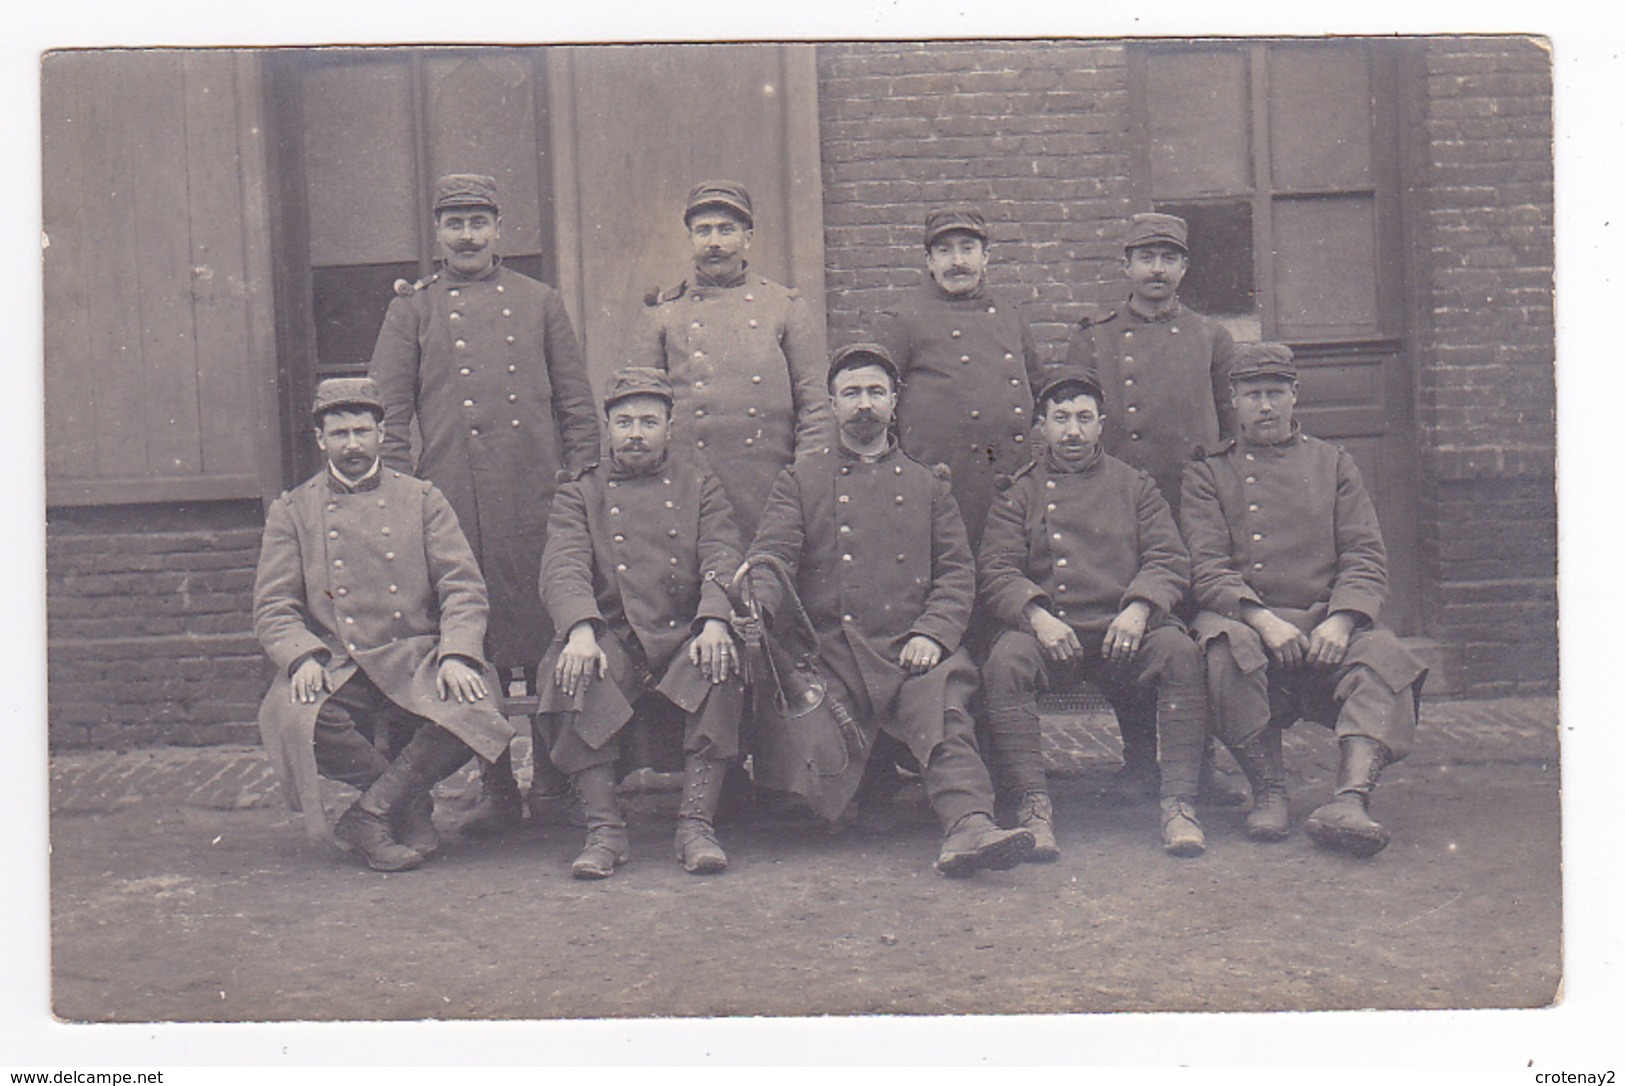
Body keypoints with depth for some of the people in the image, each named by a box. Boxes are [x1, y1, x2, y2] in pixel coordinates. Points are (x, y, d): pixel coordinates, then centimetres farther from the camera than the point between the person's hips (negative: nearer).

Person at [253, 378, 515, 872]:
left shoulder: (423, 500, 11)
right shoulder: (292, 511, 12)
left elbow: (463, 588, 3)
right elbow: (273, 608, 5)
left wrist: (457, 654, -16)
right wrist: (304, 657, -16)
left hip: (414, 661, 0)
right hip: (333, 666, 0)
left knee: (470, 713, -31)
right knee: (299, 722, -33)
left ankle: (371, 814, -9)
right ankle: (412, 809, -8)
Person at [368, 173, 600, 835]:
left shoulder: (539, 302, 13)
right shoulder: (413, 309, 11)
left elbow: (577, 404, 13)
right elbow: (390, 413, 8)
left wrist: (580, 480, 4)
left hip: (535, 496, 0)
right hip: (453, 499, 0)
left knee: (545, 635, 1)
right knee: (471, 639, 3)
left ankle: (552, 782, 14)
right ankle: (497, 788, 13)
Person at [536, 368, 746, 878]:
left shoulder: (700, 485, 16)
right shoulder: (579, 495, 14)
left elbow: (723, 562, 2)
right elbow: (562, 569, -3)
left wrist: (714, 622, -21)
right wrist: (580, 630, -25)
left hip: (684, 641, 0)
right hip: (612, 644, 0)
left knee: (720, 664, -32)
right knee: (573, 672, -31)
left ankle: (697, 824, -24)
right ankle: (604, 829, -23)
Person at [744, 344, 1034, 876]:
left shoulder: (927, 484, 23)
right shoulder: (799, 482, 20)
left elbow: (957, 572, 14)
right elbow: (773, 553, 5)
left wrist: (933, 632, -6)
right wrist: (756, 605, -19)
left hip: (911, 652, 0)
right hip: (830, 657, 0)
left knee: (943, 708, -34)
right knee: (811, 786, -24)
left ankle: (969, 826, -47)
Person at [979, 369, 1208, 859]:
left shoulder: (1134, 484, 19)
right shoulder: (1019, 492, 16)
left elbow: (1170, 560, 8)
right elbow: (995, 570, 4)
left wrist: (1138, 608, -13)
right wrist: (1037, 616, -16)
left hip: (1123, 631, 1)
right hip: (1048, 634, -1)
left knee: (1179, 650, -30)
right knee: (1006, 658, -32)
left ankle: (1179, 805, -26)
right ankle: (1032, 807, -30)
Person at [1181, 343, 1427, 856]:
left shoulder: (1333, 464, 20)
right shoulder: (1208, 473, 14)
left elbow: (1366, 558, 9)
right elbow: (1206, 568, 0)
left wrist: (1340, 621, -12)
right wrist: (1263, 620, -19)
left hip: (1327, 623, 2)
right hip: (1245, 618, -1)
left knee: (1383, 656, -29)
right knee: (1228, 650, -36)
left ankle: (1350, 799, -43)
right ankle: (1269, 792, -23)